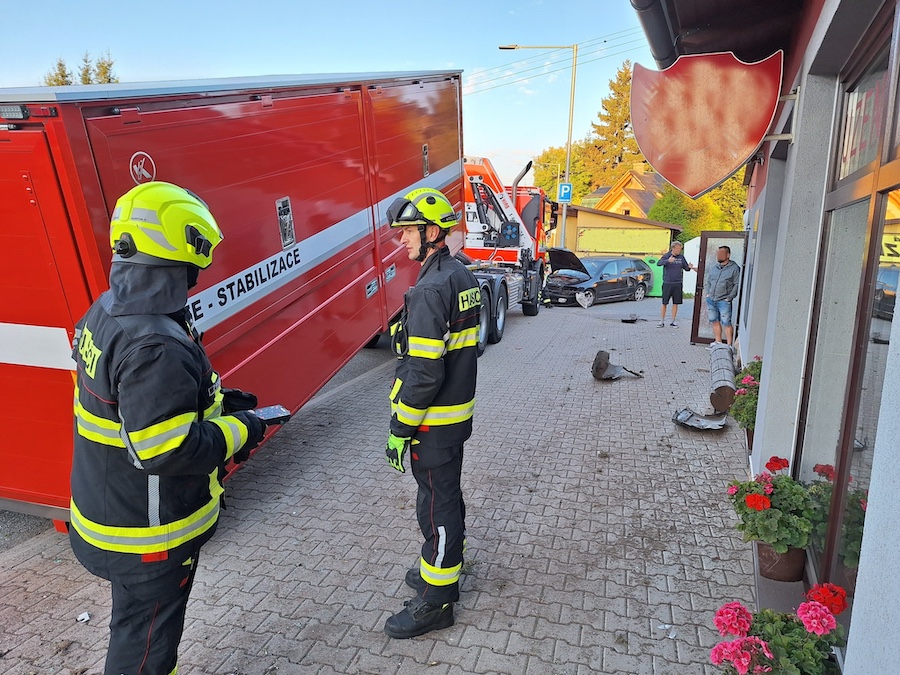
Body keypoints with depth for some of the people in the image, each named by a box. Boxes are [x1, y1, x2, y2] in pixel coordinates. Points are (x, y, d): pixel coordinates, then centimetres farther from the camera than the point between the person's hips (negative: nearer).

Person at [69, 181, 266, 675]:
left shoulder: (104, 315, -1)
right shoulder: (155, 347, -33)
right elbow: (168, 453, -33)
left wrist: (214, 401, 4)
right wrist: (238, 431, -18)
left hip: (108, 512, 9)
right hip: (148, 537, -9)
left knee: (137, 628, 30)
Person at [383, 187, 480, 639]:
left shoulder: (431, 289, -23)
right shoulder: (462, 277, 8)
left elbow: (424, 372, -26)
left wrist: (400, 429, -18)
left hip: (434, 420, -10)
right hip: (459, 409, 10)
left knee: (437, 503, 3)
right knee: (446, 492, 23)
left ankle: (435, 601, 20)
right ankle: (444, 564, 43)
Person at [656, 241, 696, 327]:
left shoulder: (681, 257, 8)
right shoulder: (666, 256, -3)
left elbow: (685, 268, 14)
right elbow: (658, 263, -20)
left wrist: (689, 267, -11)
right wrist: (668, 260, -39)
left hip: (678, 284, 3)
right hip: (667, 283, -3)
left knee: (675, 303, 5)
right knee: (664, 303, 0)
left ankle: (673, 321, 15)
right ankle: (662, 321, 9)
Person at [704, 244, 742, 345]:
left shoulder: (734, 268, -4)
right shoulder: (713, 268, 13)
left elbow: (737, 285, -7)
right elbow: (707, 282, 22)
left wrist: (729, 298, -11)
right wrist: (707, 293, 8)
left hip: (723, 301, -6)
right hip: (710, 300, 6)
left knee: (726, 323, -6)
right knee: (714, 321, 11)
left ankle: (729, 345, 0)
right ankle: (718, 343, 22)